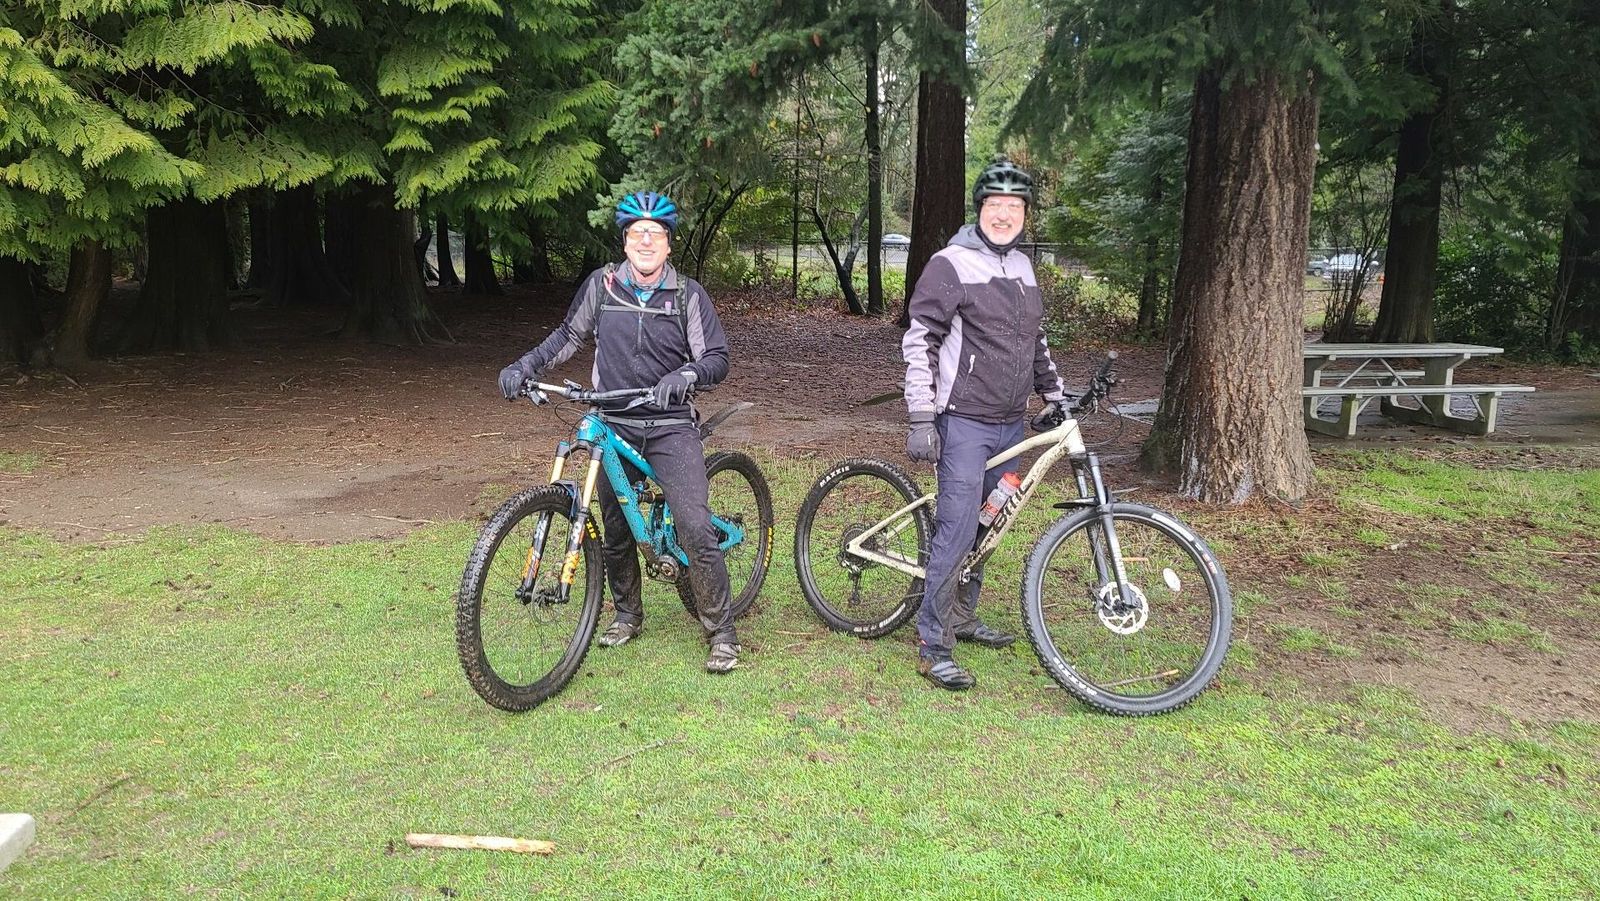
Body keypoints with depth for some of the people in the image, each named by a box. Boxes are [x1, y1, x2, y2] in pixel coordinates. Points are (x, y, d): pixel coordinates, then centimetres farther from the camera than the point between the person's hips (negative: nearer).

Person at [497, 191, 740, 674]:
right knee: (616, 530, 14)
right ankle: (627, 614, 36)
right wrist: (526, 364, 1)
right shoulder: (601, 285, 1)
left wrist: (686, 373, -27)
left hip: (671, 426, -3)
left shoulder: (688, 295, -4)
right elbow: (570, 334, 14)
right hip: (614, 426, 3)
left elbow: (717, 358, -6)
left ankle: (721, 631, 1)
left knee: (696, 530, -13)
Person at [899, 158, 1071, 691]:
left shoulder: (1022, 268, 15)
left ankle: (962, 617, 30)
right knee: (957, 529, -10)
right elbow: (919, 343, -13)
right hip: (965, 422, -7)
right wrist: (921, 420, -18)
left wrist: (1055, 397, 23)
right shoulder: (951, 265, -9)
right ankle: (933, 645, -2)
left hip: (1011, 424, 7)